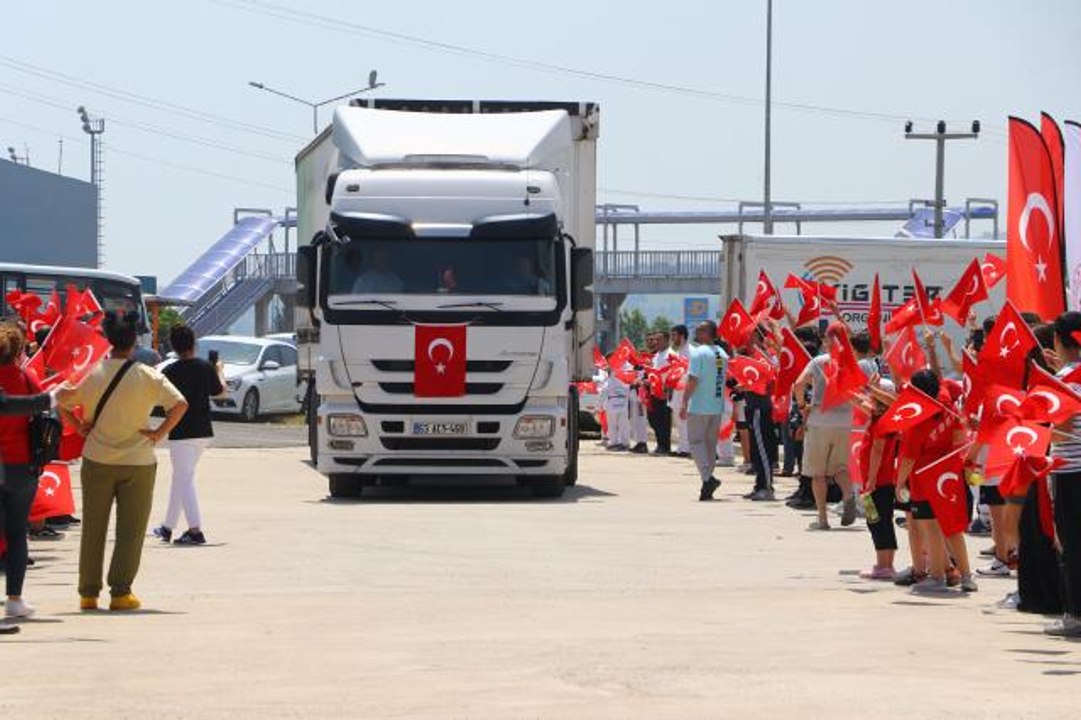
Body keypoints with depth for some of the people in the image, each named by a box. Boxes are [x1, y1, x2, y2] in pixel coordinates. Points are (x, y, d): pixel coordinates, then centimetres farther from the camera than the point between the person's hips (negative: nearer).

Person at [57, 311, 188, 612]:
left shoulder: (93, 373, -3)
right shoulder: (147, 376, -8)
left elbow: (61, 398, 2)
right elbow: (180, 404, -15)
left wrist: (79, 426, 10)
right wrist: (159, 434, -7)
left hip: (97, 460, 2)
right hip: (137, 461, -2)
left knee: (93, 528, 11)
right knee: (130, 530, 5)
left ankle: (88, 593, 13)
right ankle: (120, 592, 0)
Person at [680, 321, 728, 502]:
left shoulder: (698, 353, -12)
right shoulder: (722, 354, 10)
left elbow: (693, 380, -17)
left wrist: (684, 403, -14)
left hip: (699, 406, -7)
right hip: (717, 406, 7)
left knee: (696, 441, -2)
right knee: (711, 443, 12)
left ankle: (707, 477, -20)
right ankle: (708, 485, 14)